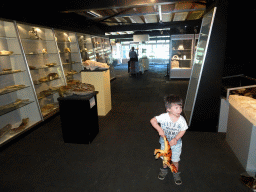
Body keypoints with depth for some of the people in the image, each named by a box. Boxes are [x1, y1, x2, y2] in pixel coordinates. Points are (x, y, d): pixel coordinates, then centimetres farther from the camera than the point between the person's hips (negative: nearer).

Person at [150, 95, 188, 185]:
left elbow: (183, 130, -11)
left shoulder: (181, 119, -22)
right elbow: (152, 120, -24)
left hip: (176, 143, 0)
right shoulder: (164, 117, -26)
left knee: (175, 159, 16)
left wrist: (176, 138, -24)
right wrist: (159, 129, -35)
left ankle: (176, 173, 43)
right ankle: (164, 169, 51)